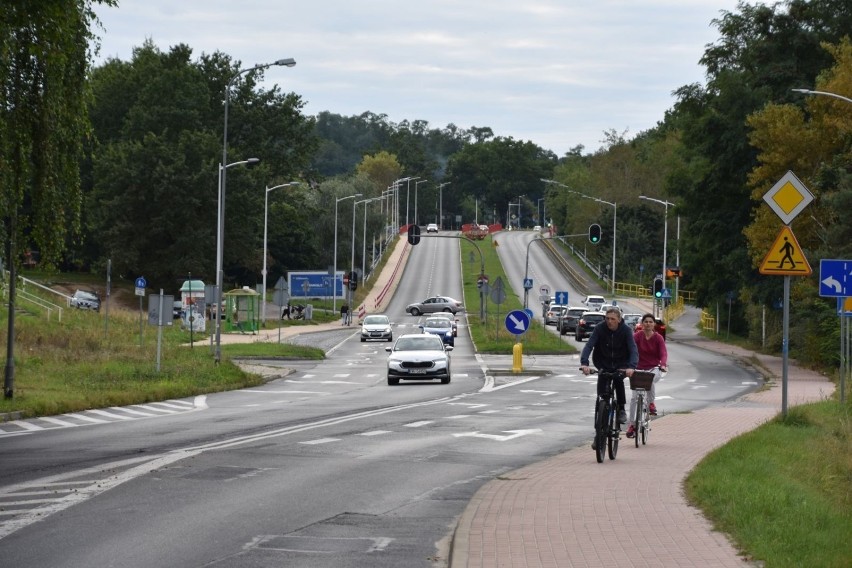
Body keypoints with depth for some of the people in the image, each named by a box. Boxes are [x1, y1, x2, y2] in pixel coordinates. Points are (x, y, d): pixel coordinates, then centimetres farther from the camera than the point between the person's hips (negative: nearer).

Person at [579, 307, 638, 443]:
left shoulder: (626, 330, -16)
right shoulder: (600, 328, -15)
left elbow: (633, 350, -26)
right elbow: (589, 345, -25)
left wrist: (631, 366, -46)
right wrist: (584, 363, -43)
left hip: (621, 365, -1)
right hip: (604, 365, 1)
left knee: (619, 378, -33)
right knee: (601, 397, -7)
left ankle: (621, 410, -13)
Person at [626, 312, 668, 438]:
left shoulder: (658, 338, -4)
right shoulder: (637, 336, -6)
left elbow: (663, 353, -13)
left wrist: (663, 364, -34)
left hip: (654, 368, -1)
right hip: (639, 368, 1)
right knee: (634, 397, -7)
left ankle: (651, 403, -7)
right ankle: (632, 424, 2)